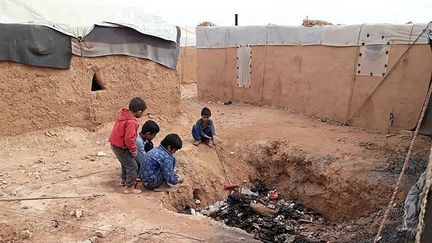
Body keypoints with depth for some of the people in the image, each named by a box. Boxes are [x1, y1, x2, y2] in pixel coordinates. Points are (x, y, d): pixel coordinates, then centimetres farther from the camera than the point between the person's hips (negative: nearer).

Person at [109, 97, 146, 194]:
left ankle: (124, 180, 43)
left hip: (115, 144, 10)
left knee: (126, 163, 27)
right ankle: (129, 188, 8)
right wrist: (133, 149, -14)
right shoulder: (131, 122, -29)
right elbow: (129, 138, -31)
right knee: (132, 167, 0)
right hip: (121, 147, -10)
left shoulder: (124, 115, 0)